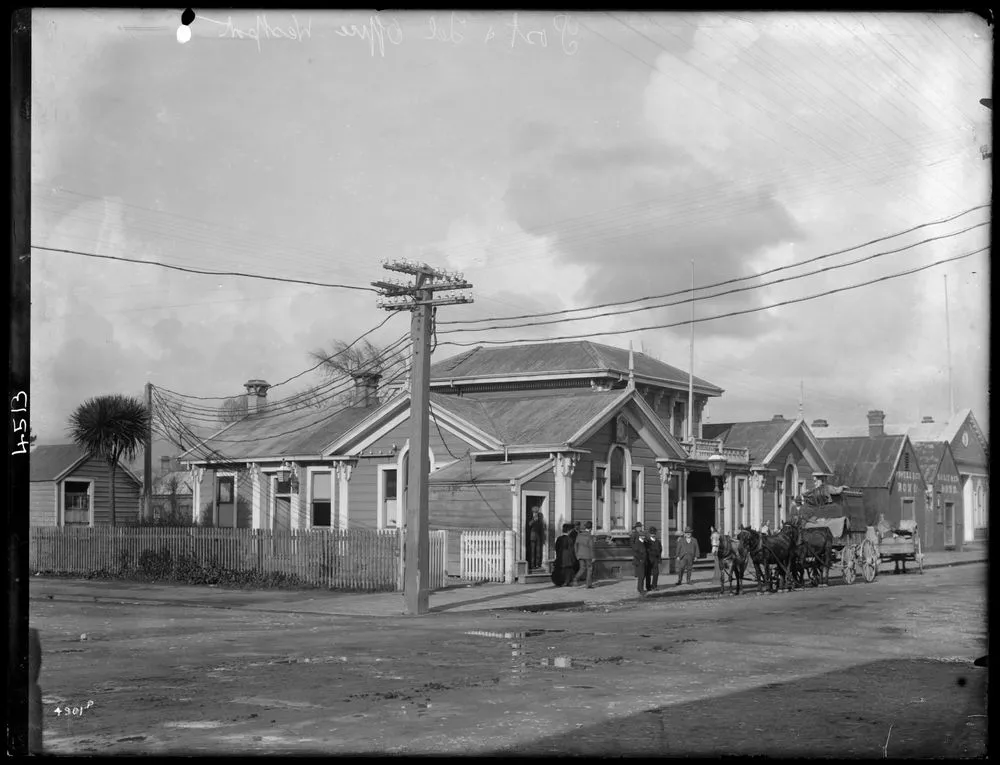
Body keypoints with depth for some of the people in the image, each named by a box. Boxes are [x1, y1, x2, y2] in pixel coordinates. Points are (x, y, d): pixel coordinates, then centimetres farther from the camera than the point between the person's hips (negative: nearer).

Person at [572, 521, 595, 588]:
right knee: (589, 569, 8)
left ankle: (576, 579, -11)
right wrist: (593, 557, -11)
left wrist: (577, 555, 14)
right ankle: (589, 585, 8)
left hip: (580, 555, 4)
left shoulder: (579, 535, 2)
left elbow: (576, 545, 5)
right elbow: (591, 547, -15)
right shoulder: (590, 536, -13)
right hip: (588, 555, -4)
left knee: (582, 569, 13)